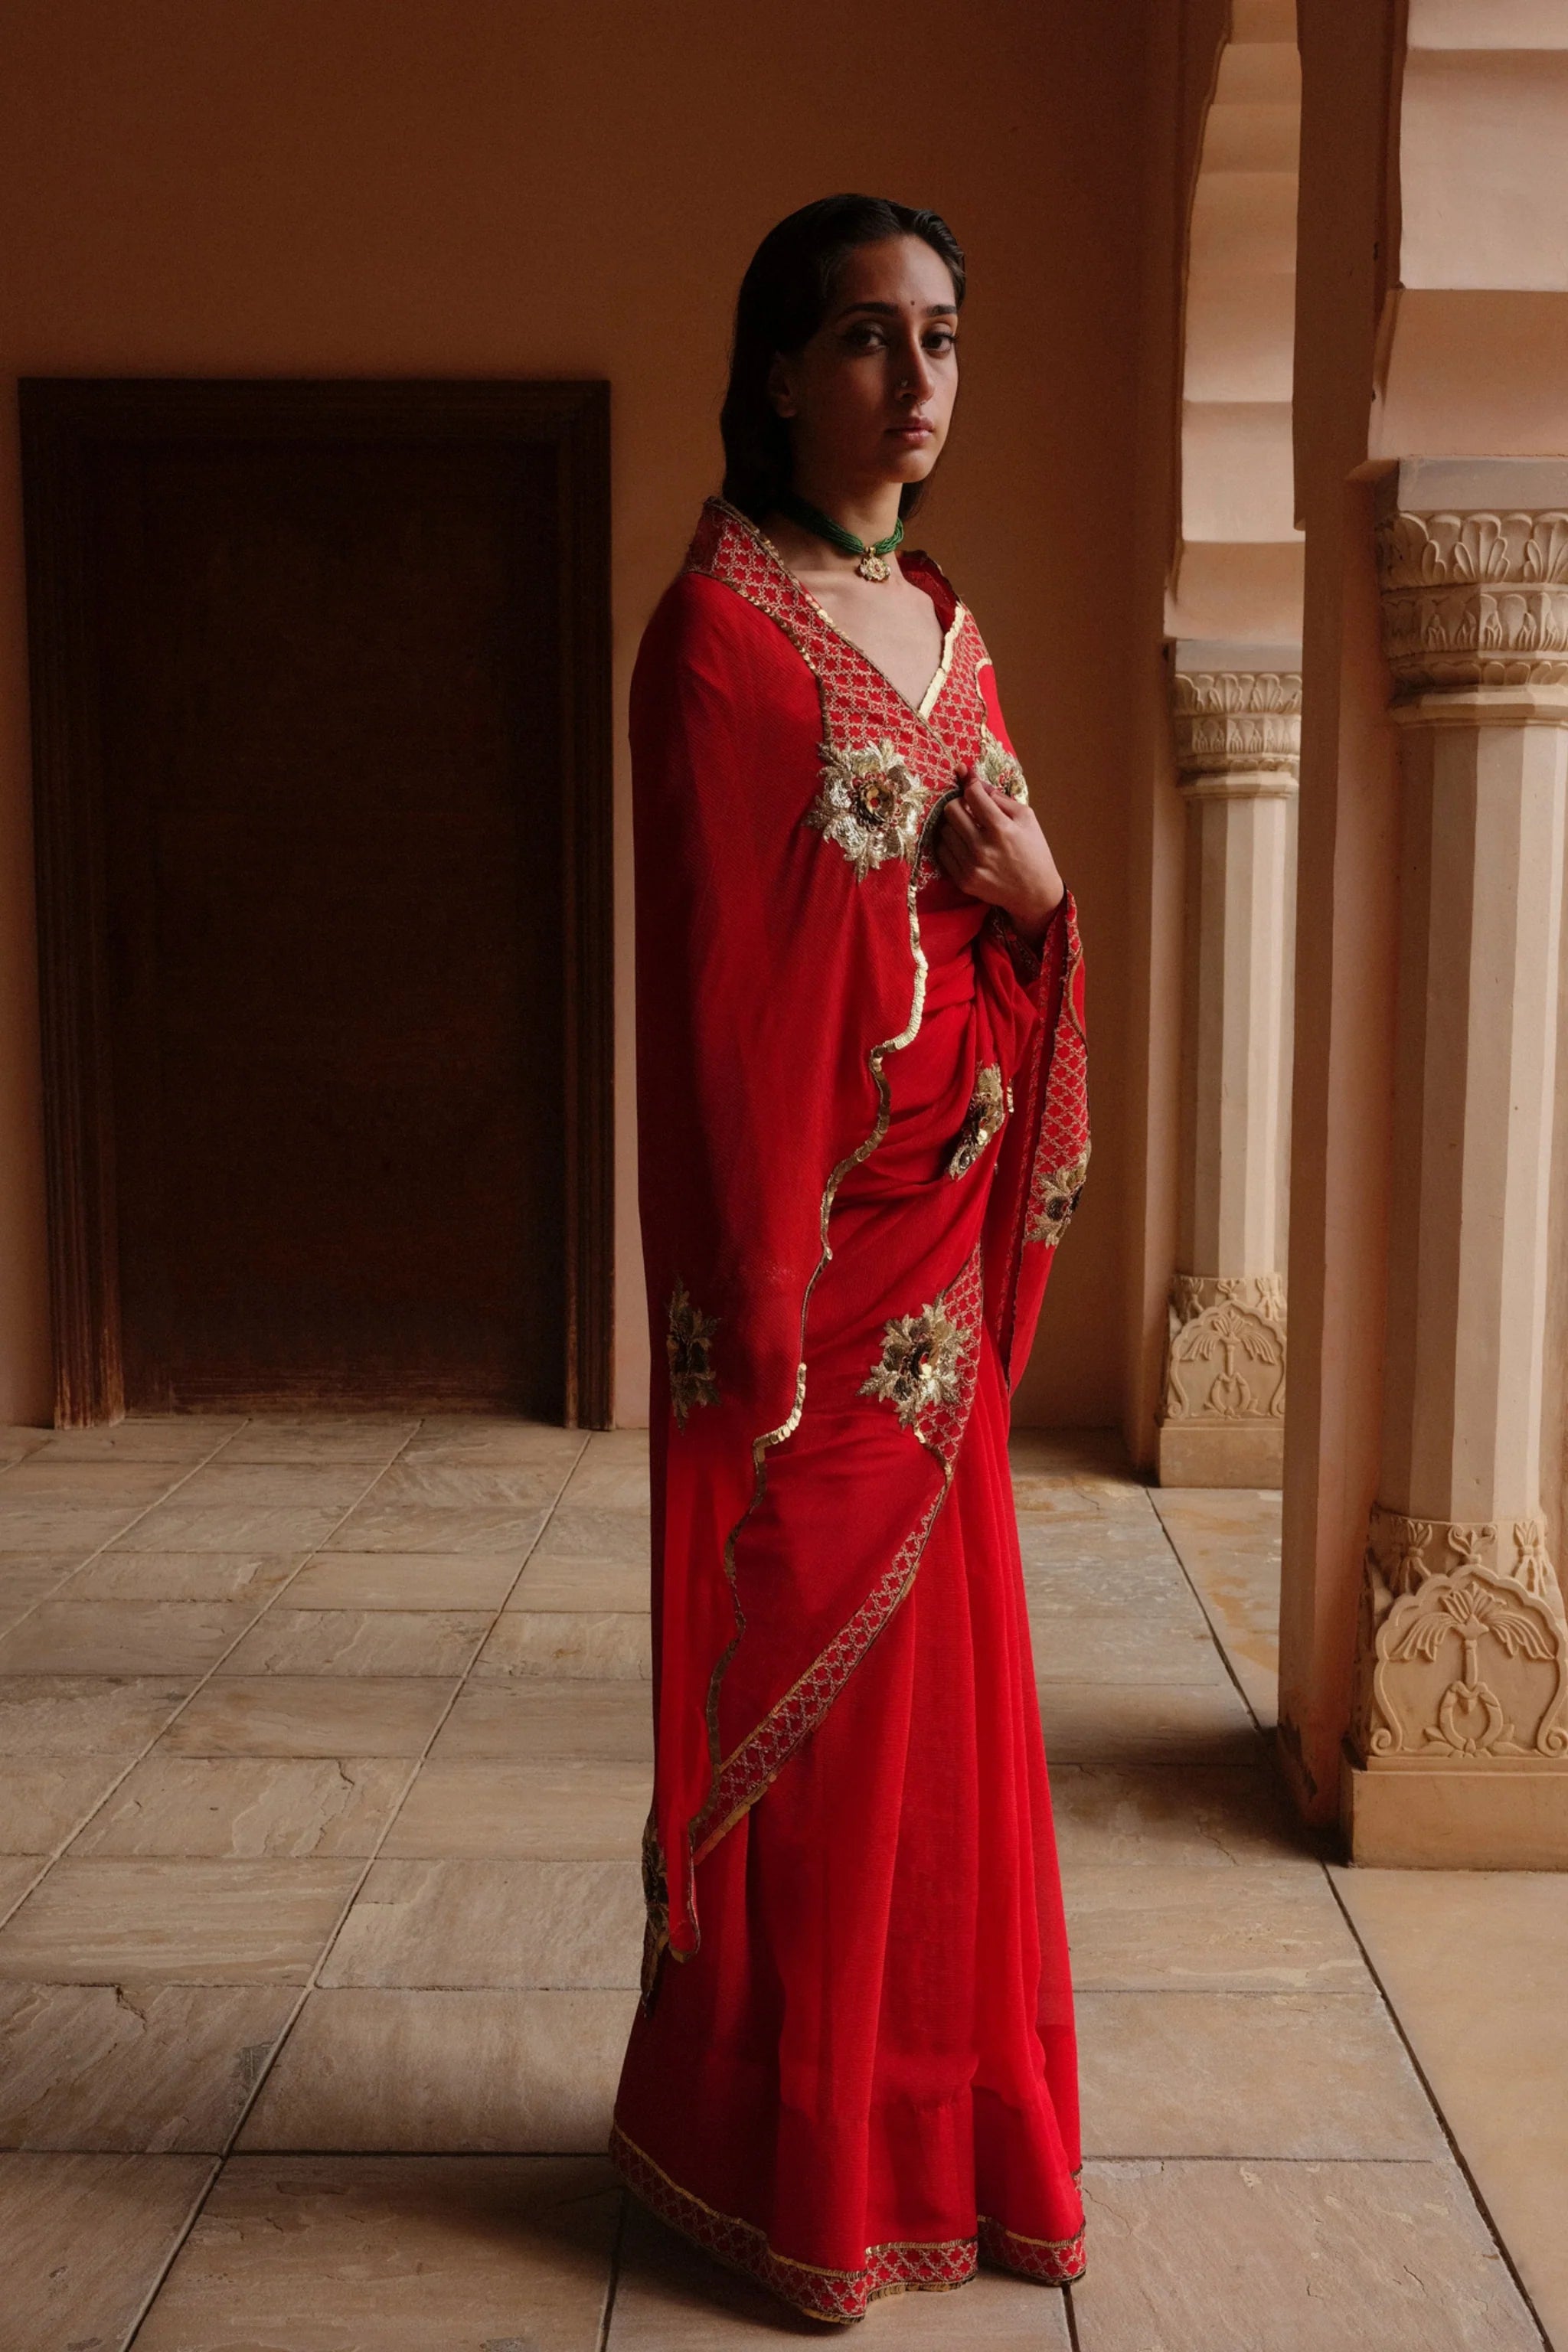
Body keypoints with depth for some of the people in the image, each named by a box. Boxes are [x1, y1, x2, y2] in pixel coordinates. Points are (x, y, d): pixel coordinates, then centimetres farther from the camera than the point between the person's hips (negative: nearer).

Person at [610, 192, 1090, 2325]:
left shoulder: (949, 630, 14)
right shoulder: (723, 629, -9)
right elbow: (716, 987, -14)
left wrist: (1042, 892, -4)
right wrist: (756, 1325, -18)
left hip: (944, 1245, 7)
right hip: (810, 1241, -7)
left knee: (940, 1682, 15)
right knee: (805, 1702, 3)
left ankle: (942, 2120, 33)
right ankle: (792, 2167, 23)